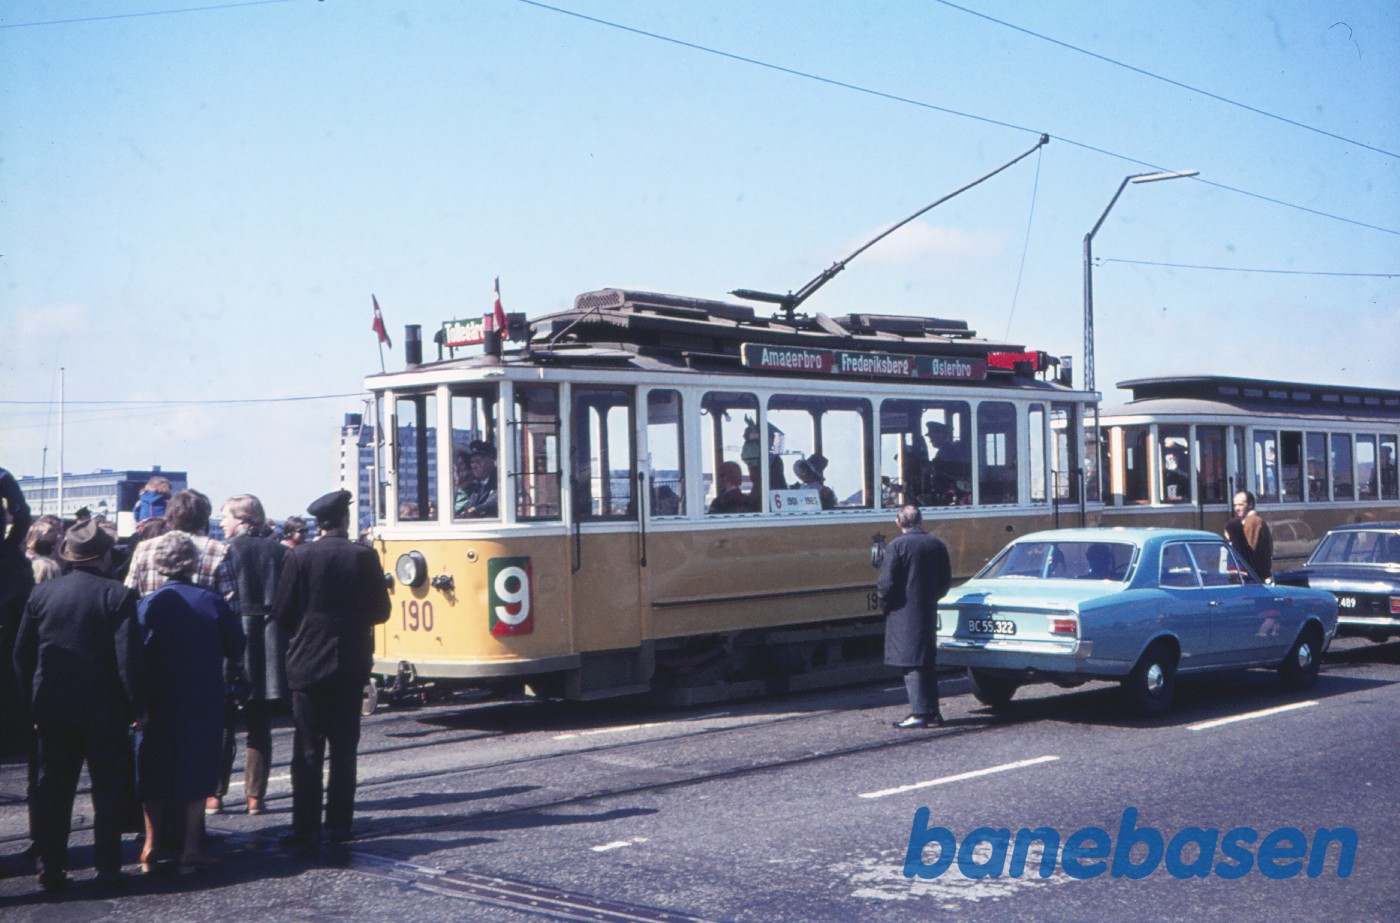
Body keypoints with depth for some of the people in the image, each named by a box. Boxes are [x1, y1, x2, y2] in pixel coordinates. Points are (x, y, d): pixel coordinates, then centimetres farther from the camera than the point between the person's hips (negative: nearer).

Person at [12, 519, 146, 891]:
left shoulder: (41, 593, 1)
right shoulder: (118, 596, -12)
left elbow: (21, 655, 6)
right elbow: (129, 659, -15)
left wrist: (32, 702, 14)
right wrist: (138, 706, -7)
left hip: (52, 710, 4)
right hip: (105, 713, -4)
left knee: (51, 790, 12)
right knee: (109, 790, 7)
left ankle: (49, 869, 16)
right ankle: (108, 869, 8)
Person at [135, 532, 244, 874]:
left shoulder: (147, 605, -10)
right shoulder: (213, 602, -9)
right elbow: (235, 648, -3)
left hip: (159, 704, 0)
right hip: (204, 703, 0)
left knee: (154, 771, 13)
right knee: (197, 768, 8)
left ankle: (153, 845, 17)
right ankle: (192, 848, 7)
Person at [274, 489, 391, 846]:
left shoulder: (300, 557, -7)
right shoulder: (365, 556, -4)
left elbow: (282, 612, -5)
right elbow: (380, 611, 0)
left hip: (308, 663, -1)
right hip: (351, 665, 1)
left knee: (307, 750, 3)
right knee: (344, 749, 8)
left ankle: (305, 827, 3)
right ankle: (340, 824, 10)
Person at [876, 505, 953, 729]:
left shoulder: (897, 546, -13)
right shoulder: (937, 545, 6)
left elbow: (886, 583, -15)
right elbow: (946, 581, 12)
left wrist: (885, 606, 0)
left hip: (904, 614, -6)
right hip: (928, 613, 6)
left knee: (911, 664, -4)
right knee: (927, 663, 15)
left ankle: (919, 713, -7)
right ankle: (932, 711, 18)